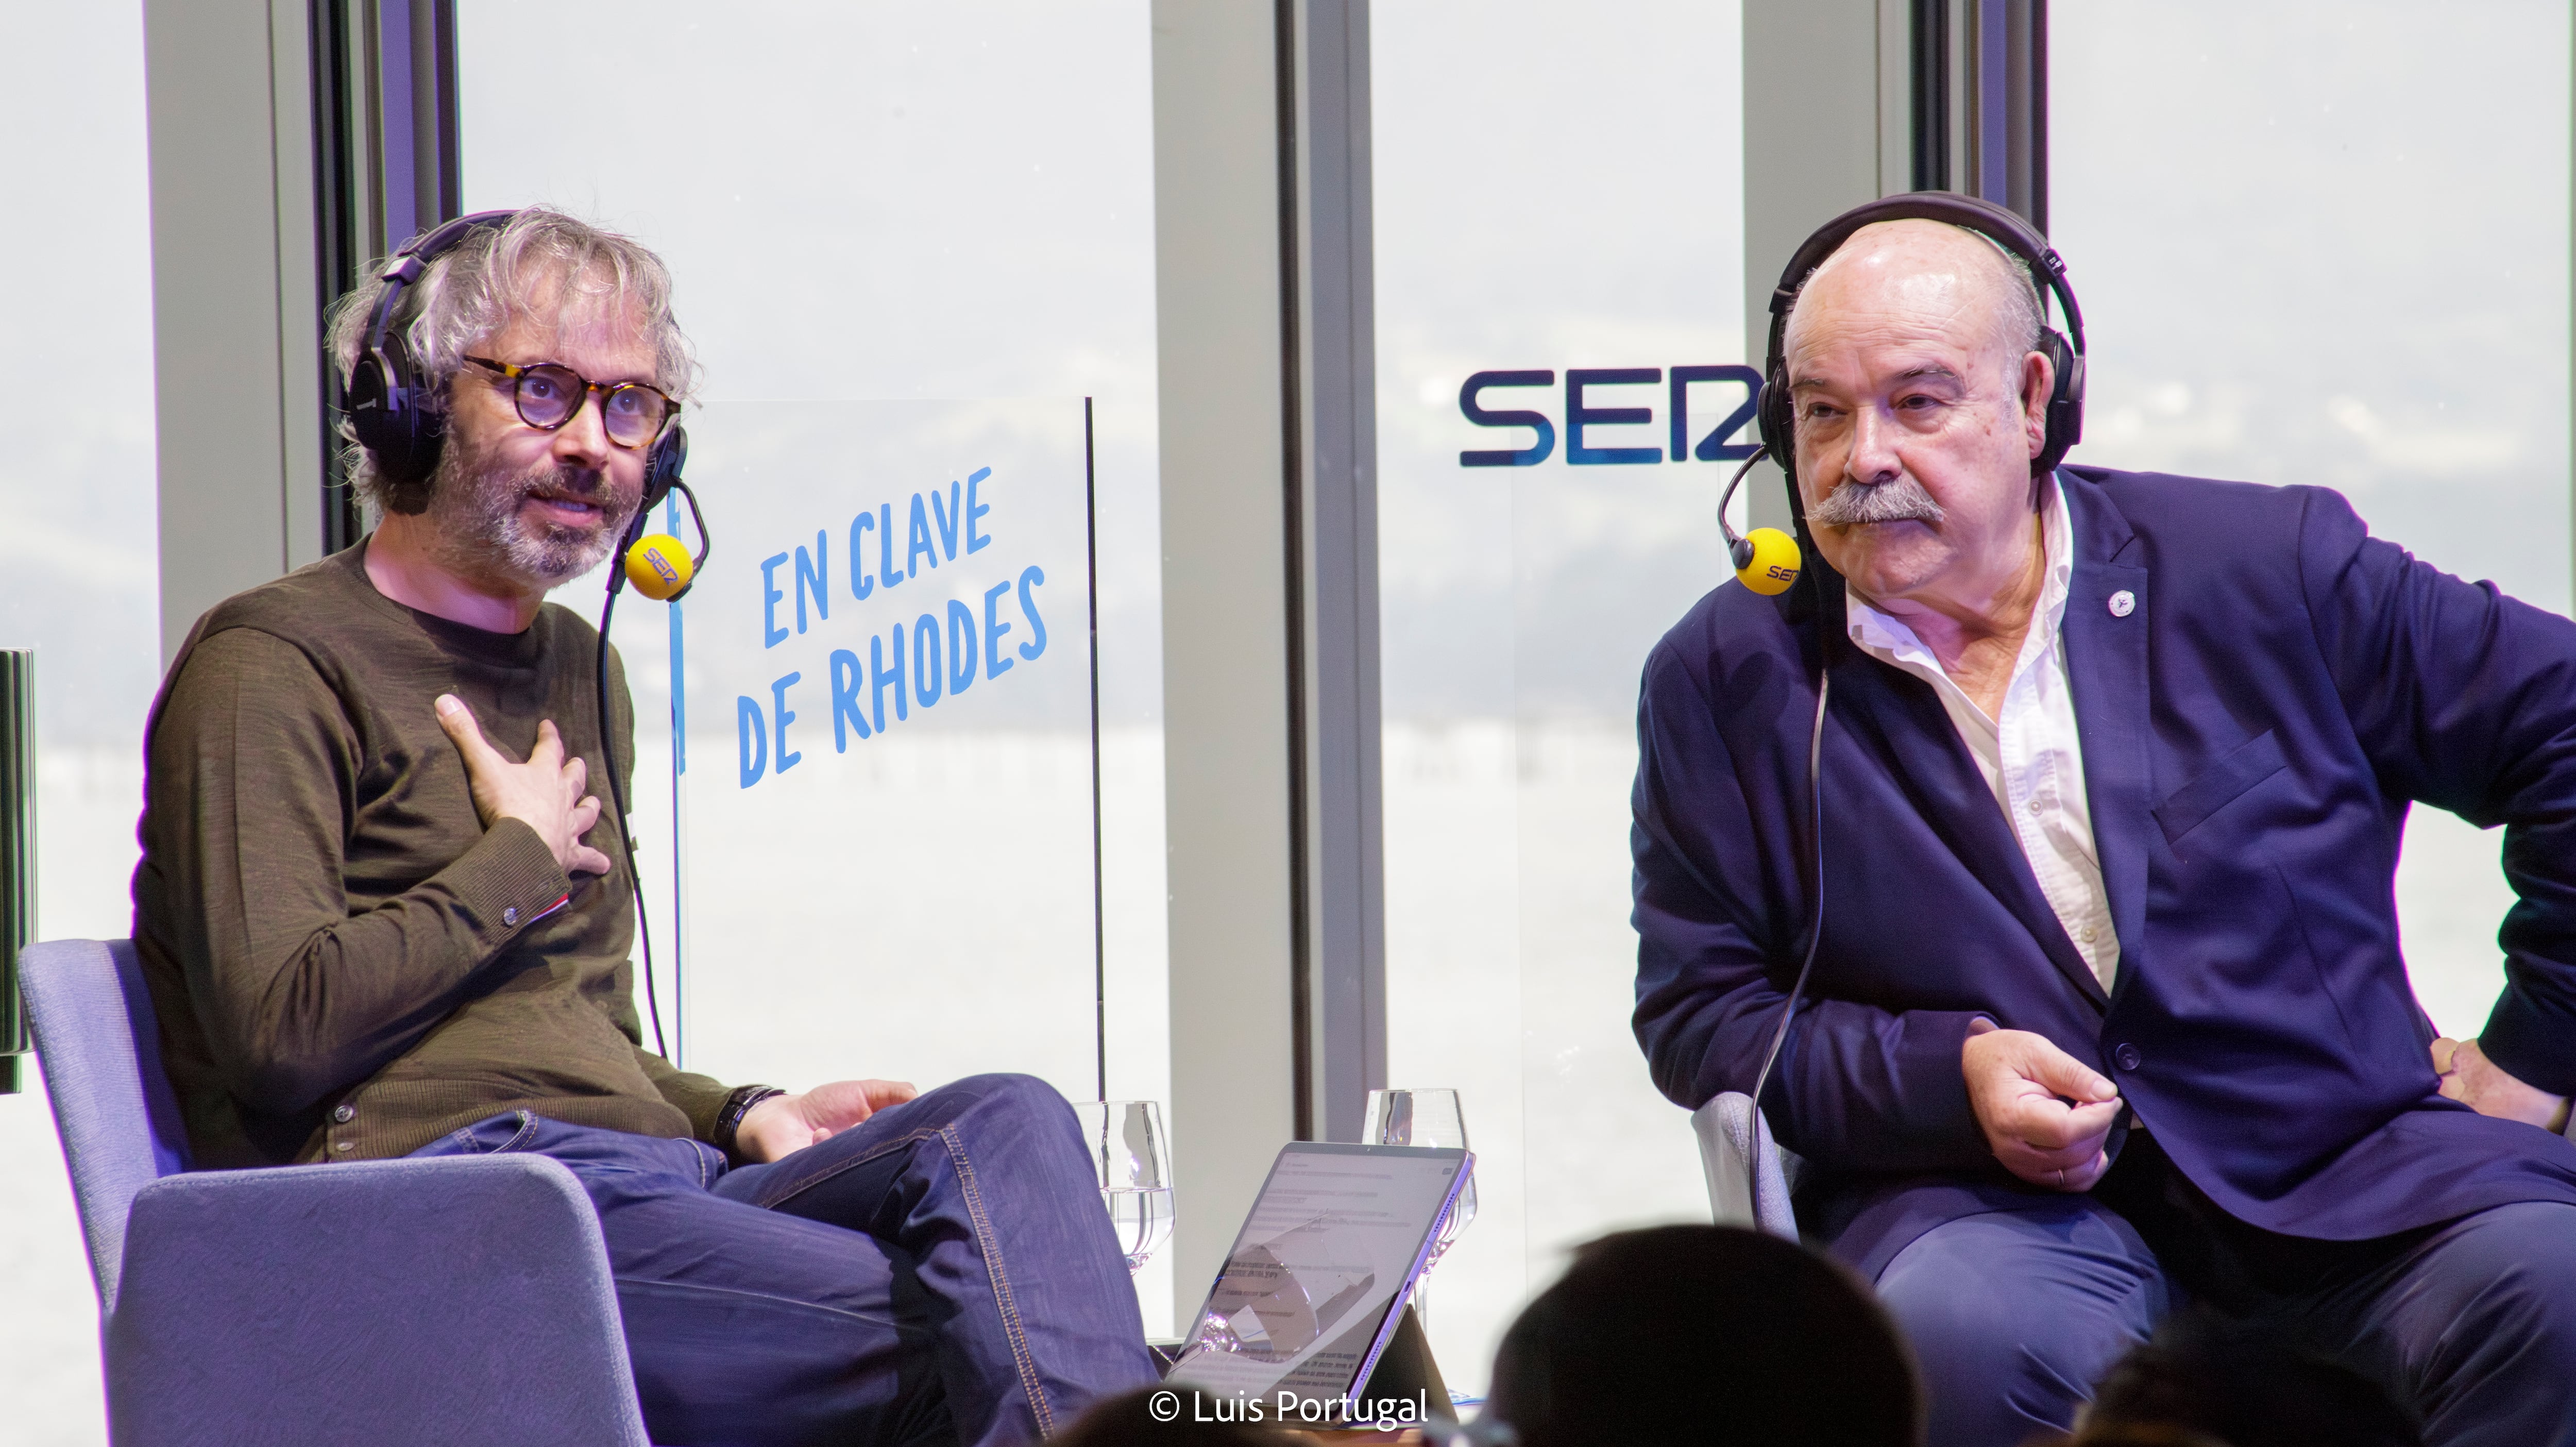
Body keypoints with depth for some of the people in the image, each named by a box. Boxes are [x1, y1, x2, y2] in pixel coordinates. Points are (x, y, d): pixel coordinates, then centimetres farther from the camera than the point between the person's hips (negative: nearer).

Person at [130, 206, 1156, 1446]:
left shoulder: (576, 669, 28)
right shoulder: (270, 667, 0)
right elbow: (281, 1031, -13)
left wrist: (743, 1116, 11)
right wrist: (523, 862, -1)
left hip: (650, 1179, 8)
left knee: (1005, 1124, -23)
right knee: (971, 1335, -28)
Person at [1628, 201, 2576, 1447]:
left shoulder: (2264, 566, 8)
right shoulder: (1725, 678, 9)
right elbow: (1697, 1012, 8)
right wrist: (1944, 1075, -9)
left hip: (2342, 1164, 0)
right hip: (1988, 1197, 0)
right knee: (1956, 1334, -37)